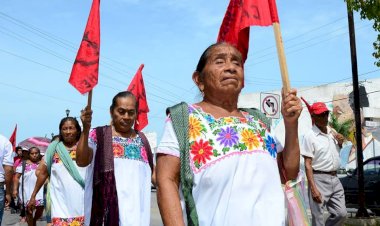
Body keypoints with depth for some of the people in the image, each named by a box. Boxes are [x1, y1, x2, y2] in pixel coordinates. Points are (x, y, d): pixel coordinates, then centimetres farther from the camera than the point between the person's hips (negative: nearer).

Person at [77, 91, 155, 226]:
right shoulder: (98, 135, -1)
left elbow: (152, 172, 21)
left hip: (136, 208, 4)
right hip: (107, 207, -4)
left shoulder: (141, 139, 12)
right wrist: (86, 129, -25)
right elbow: (81, 161, -16)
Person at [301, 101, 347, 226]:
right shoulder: (310, 136, -11)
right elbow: (308, 164, -14)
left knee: (341, 214, 8)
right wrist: (313, 188, -20)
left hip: (334, 178, 7)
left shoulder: (332, 132, 9)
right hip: (319, 179, -6)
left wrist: (340, 143, 3)